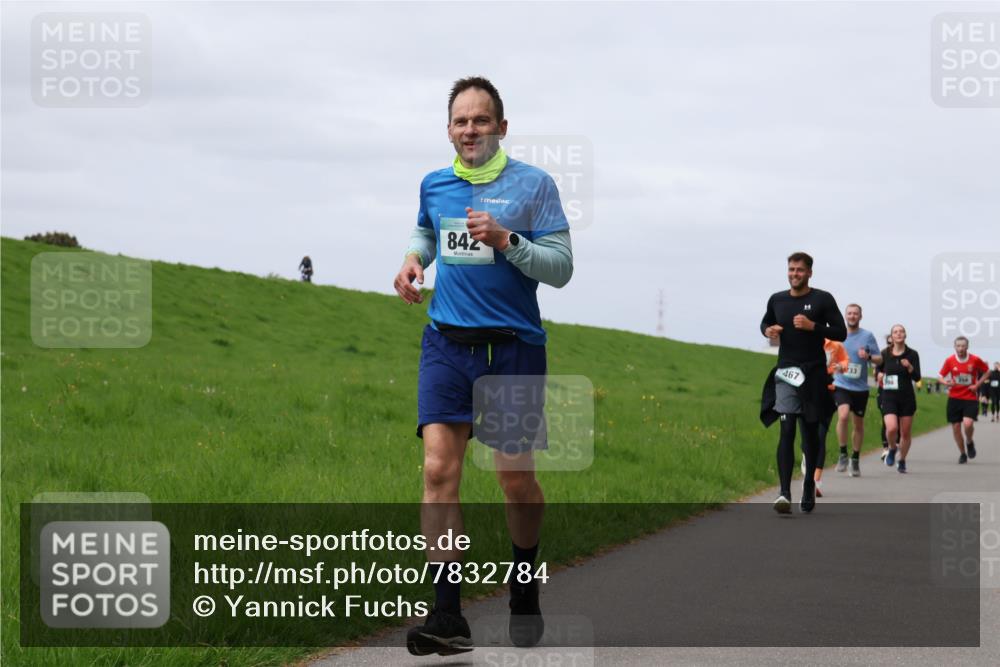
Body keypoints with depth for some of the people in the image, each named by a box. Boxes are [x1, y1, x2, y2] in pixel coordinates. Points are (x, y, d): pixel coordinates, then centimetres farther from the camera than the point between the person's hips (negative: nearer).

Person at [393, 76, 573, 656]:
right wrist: (414, 261, 10)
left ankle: (525, 593, 31)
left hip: (513, 347, -2)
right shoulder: (434, 185, 10)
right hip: (447, 345, 3)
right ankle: (448, 617, -15)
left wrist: (506, 240, -19)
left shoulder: (534, 184, -2)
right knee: (439, 469, -13)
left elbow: (562, 268, -5)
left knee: (517, 480, 4)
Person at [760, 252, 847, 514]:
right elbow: (765, 322, 25)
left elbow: (841, 333, -3)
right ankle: (784, 493, -23)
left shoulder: (823, 299, -2)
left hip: (814, 373, -1)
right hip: (786, 372, 1)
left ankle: (809, 485, 32)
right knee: (786, 430, -13)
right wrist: (768, 330, 1)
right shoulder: (777, 300, 7)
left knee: (810, 432, 11)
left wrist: (813, 326, -17)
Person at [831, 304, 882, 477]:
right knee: (843, 416, -24)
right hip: (841, 385, -1)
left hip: (860, 387, 1)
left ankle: (855, 460, 25)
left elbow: (879, 360, 0)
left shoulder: (867, 336, -1)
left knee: (858, 424, 10)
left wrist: (869, 356, -20)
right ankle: (843, 454, -10)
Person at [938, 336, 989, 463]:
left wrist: (977, 385, -2)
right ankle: (962, 453, 23)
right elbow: (941, 376, 6)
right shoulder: (949, 361, -3)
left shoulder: (975, 360, -5)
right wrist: (946, 383, -16)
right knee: (956, 427, 3)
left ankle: (969, 443, 13)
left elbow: (987, 371, 10)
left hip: (970, 398, -2)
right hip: (954, 398, 2)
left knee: (968, 424, -20)